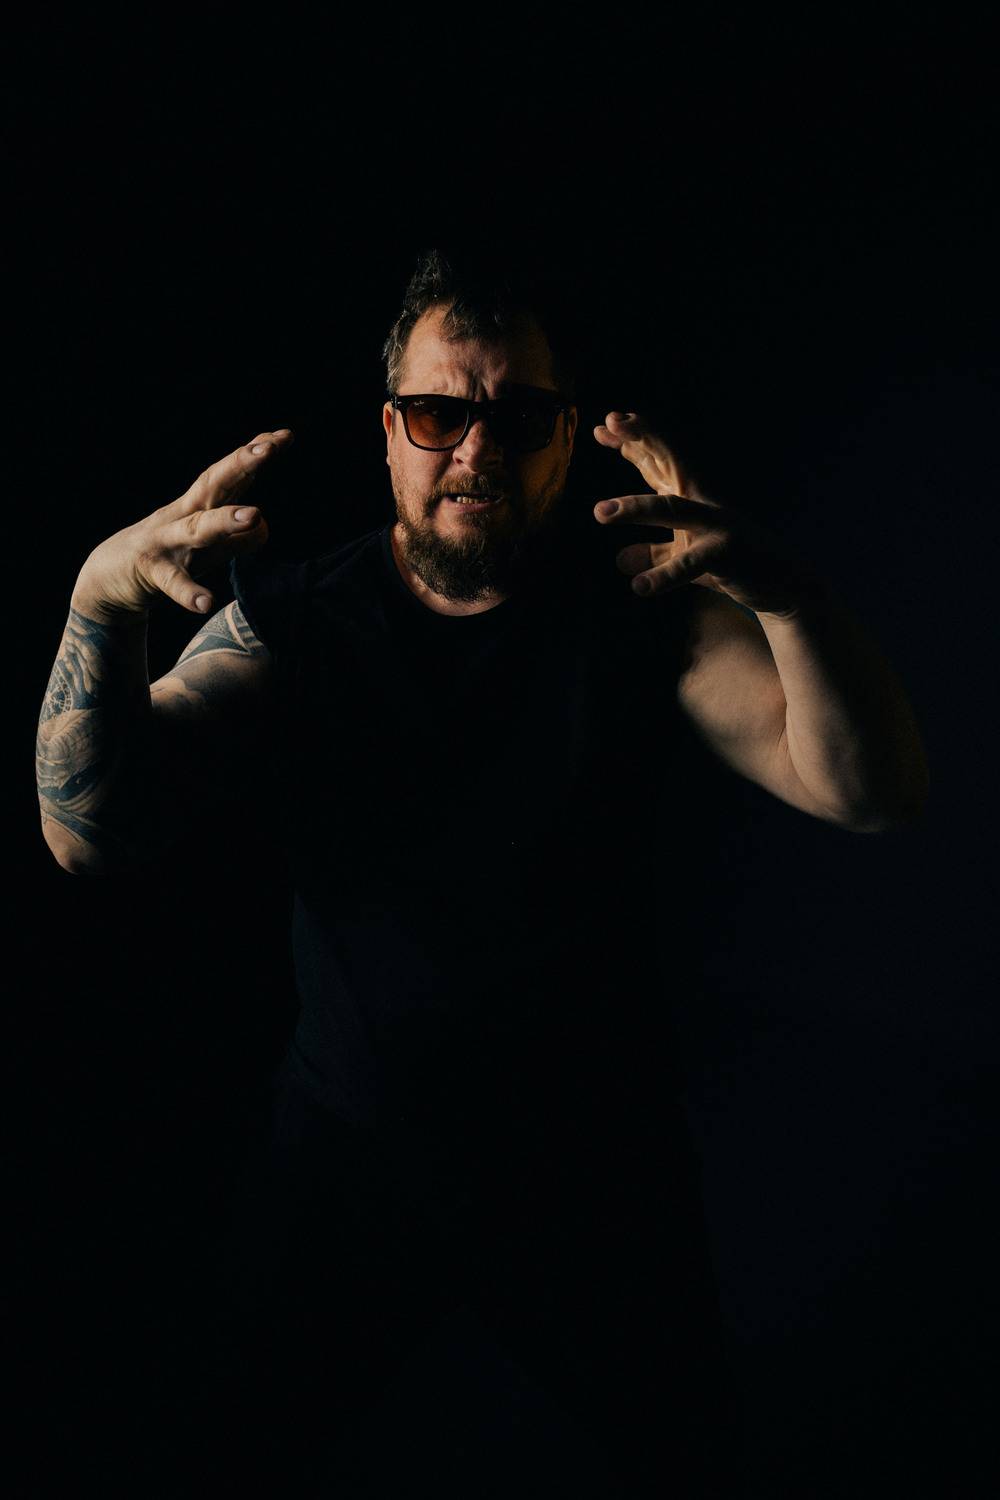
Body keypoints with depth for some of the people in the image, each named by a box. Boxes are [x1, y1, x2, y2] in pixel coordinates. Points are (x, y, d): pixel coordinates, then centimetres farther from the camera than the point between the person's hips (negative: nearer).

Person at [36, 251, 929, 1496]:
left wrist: (784, 589, -41)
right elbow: (90, 832, -16)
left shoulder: (646, 609, -9)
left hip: (596, 1160, 0)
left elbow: (874, 793, -22)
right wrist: (102, 598, -33)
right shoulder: (293, 623, -7)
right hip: (347, 1148, 1)